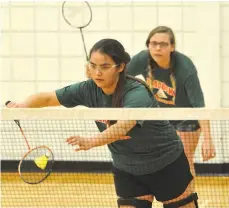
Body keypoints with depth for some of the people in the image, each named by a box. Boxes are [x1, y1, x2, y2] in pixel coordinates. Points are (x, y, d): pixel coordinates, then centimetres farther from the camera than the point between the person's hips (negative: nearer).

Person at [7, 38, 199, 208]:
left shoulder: (137, 94, -32)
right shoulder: (88, 90, -13)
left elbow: (123, 127, -49)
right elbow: (48, 98, -8)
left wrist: (91, 142, -65)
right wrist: (23, 105, -28)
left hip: (167, 165, -4)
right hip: (127, 171, 4)